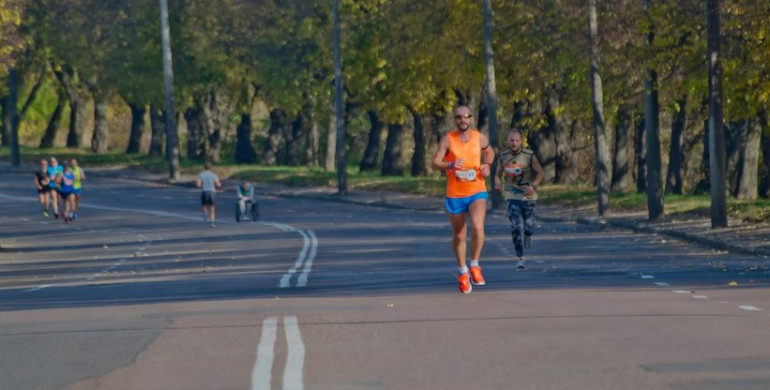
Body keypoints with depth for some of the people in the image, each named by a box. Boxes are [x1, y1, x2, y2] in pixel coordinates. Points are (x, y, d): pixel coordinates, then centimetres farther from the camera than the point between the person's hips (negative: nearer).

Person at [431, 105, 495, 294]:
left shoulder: (479, 138, 1)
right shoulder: (448, 139, -7)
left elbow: (489, 152, 22)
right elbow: (434, 163, -13)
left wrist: (487, 165, 0)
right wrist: (450, 165, -32)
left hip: (477, 192, 0)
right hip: (455, 195, 0)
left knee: (477, 227, -23)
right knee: (459, 236, 10)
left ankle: (474, 266, -2)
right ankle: (462, 273, 31)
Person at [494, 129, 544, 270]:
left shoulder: (529, 156, -7)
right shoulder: (503, 157, 1)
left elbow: (540, 173, -2)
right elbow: (498, 174, 12)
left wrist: (533, 185, -20)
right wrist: (498, 183, -10)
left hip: (528, 196, -1)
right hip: (512, 196, 1)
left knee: (528, 226, -4)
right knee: (516, 227, -12)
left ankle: (527, 235, 36)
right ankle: (520, 259, -6)